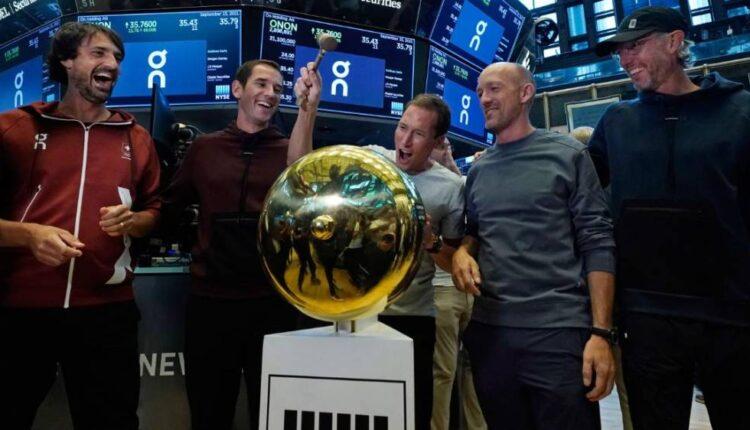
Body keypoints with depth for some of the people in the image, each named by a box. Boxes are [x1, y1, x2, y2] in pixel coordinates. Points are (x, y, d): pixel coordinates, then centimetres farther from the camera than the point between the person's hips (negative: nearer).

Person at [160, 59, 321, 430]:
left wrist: (307, 108, -27)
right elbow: (167, 208, 10)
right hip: (210, 299, 1)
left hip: (272, 302, -1)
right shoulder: (205, 147, 7)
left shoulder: (289, 149, 3)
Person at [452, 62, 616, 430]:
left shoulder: (567, 155, 0)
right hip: (489, 331, 4)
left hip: (559, 331, -4)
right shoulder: (477, 170, 12)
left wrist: (601, 332, -12)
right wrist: (462, 251, -4)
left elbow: (597, 244, -5)